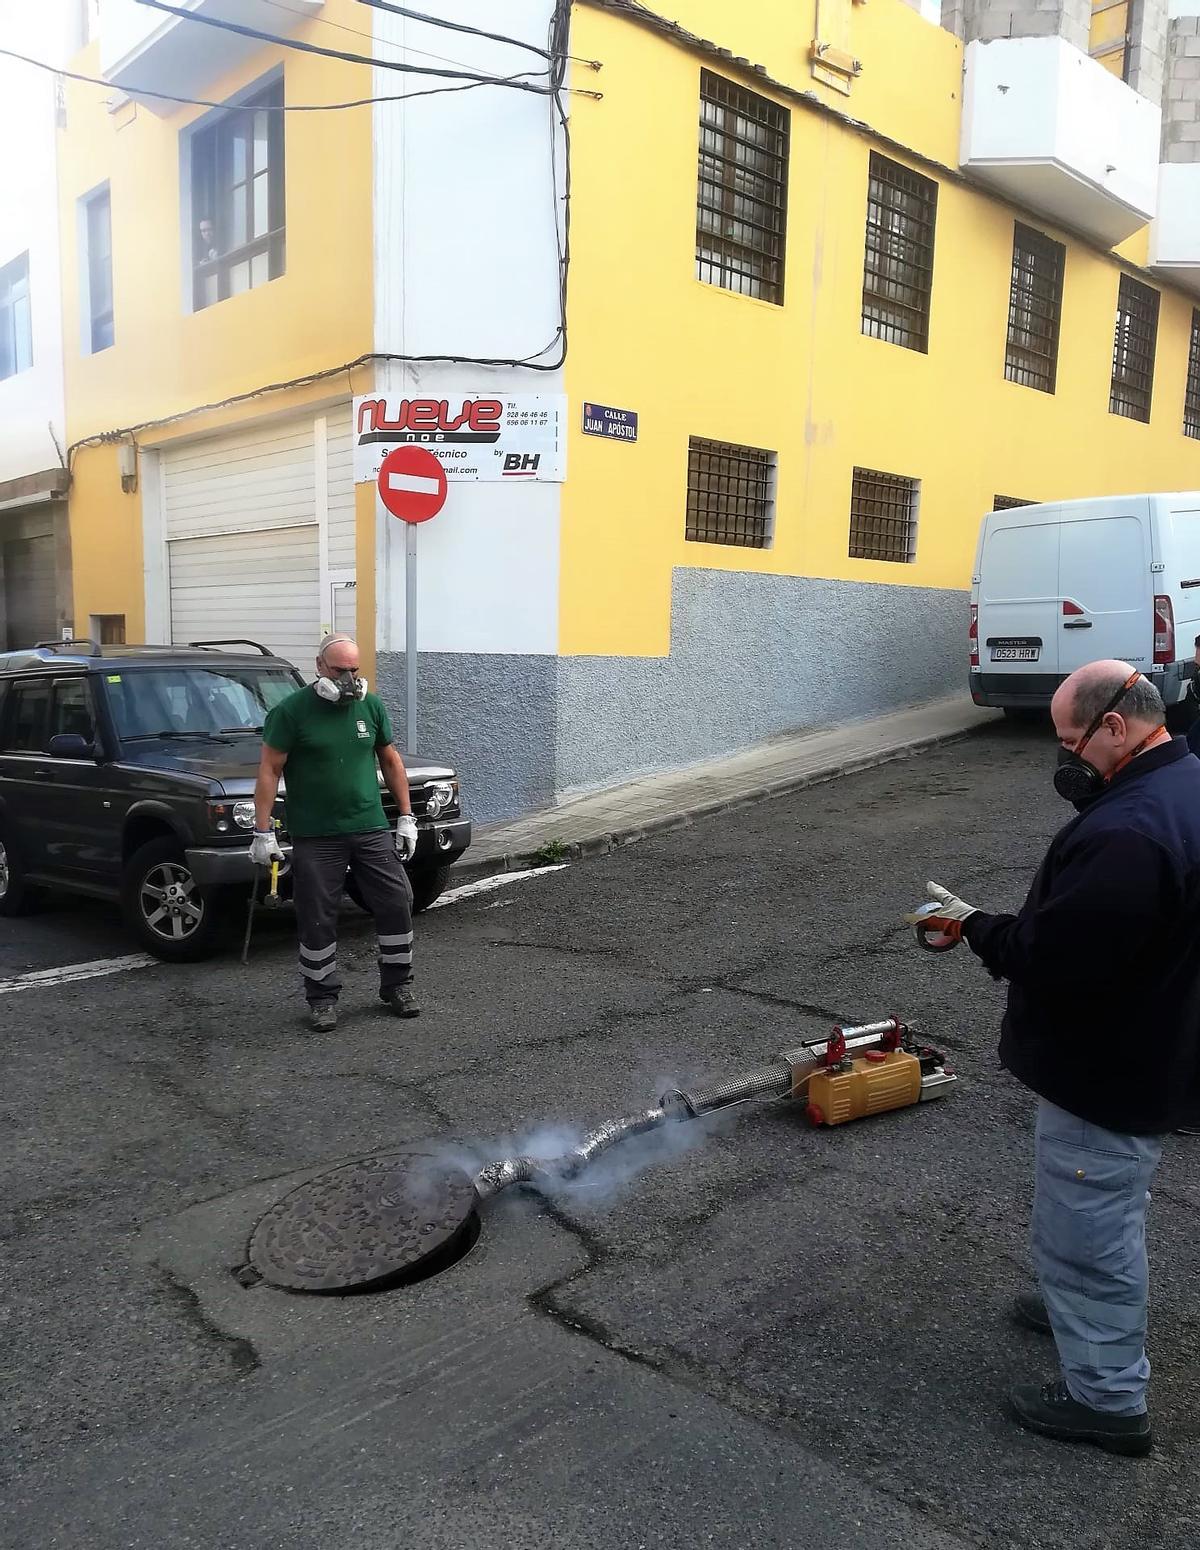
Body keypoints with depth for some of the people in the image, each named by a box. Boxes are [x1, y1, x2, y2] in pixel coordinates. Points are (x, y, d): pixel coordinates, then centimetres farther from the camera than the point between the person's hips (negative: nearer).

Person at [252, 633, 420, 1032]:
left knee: (396, 904, 3)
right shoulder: (291, 711, -6)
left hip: (372, 830, 4)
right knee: (317, 920, 2)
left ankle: (397, 986, 20)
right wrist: (263, 832, -11)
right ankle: (322, 998, 18)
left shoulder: (370, 706, 7)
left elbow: (391, 761, 14)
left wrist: (406, 817, 9)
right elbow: (269, 770, -6)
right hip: (315, 838, -3)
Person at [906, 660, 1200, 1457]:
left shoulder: (1128, 834, -34)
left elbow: (1052, 957, -31)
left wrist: (975, 926, -16)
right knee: (1107, 1213, 30)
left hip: (1108, 1071, -10)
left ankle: (1109, 1397, 26)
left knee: (1087, 1225, 8)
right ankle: (1085, 1304, 52)